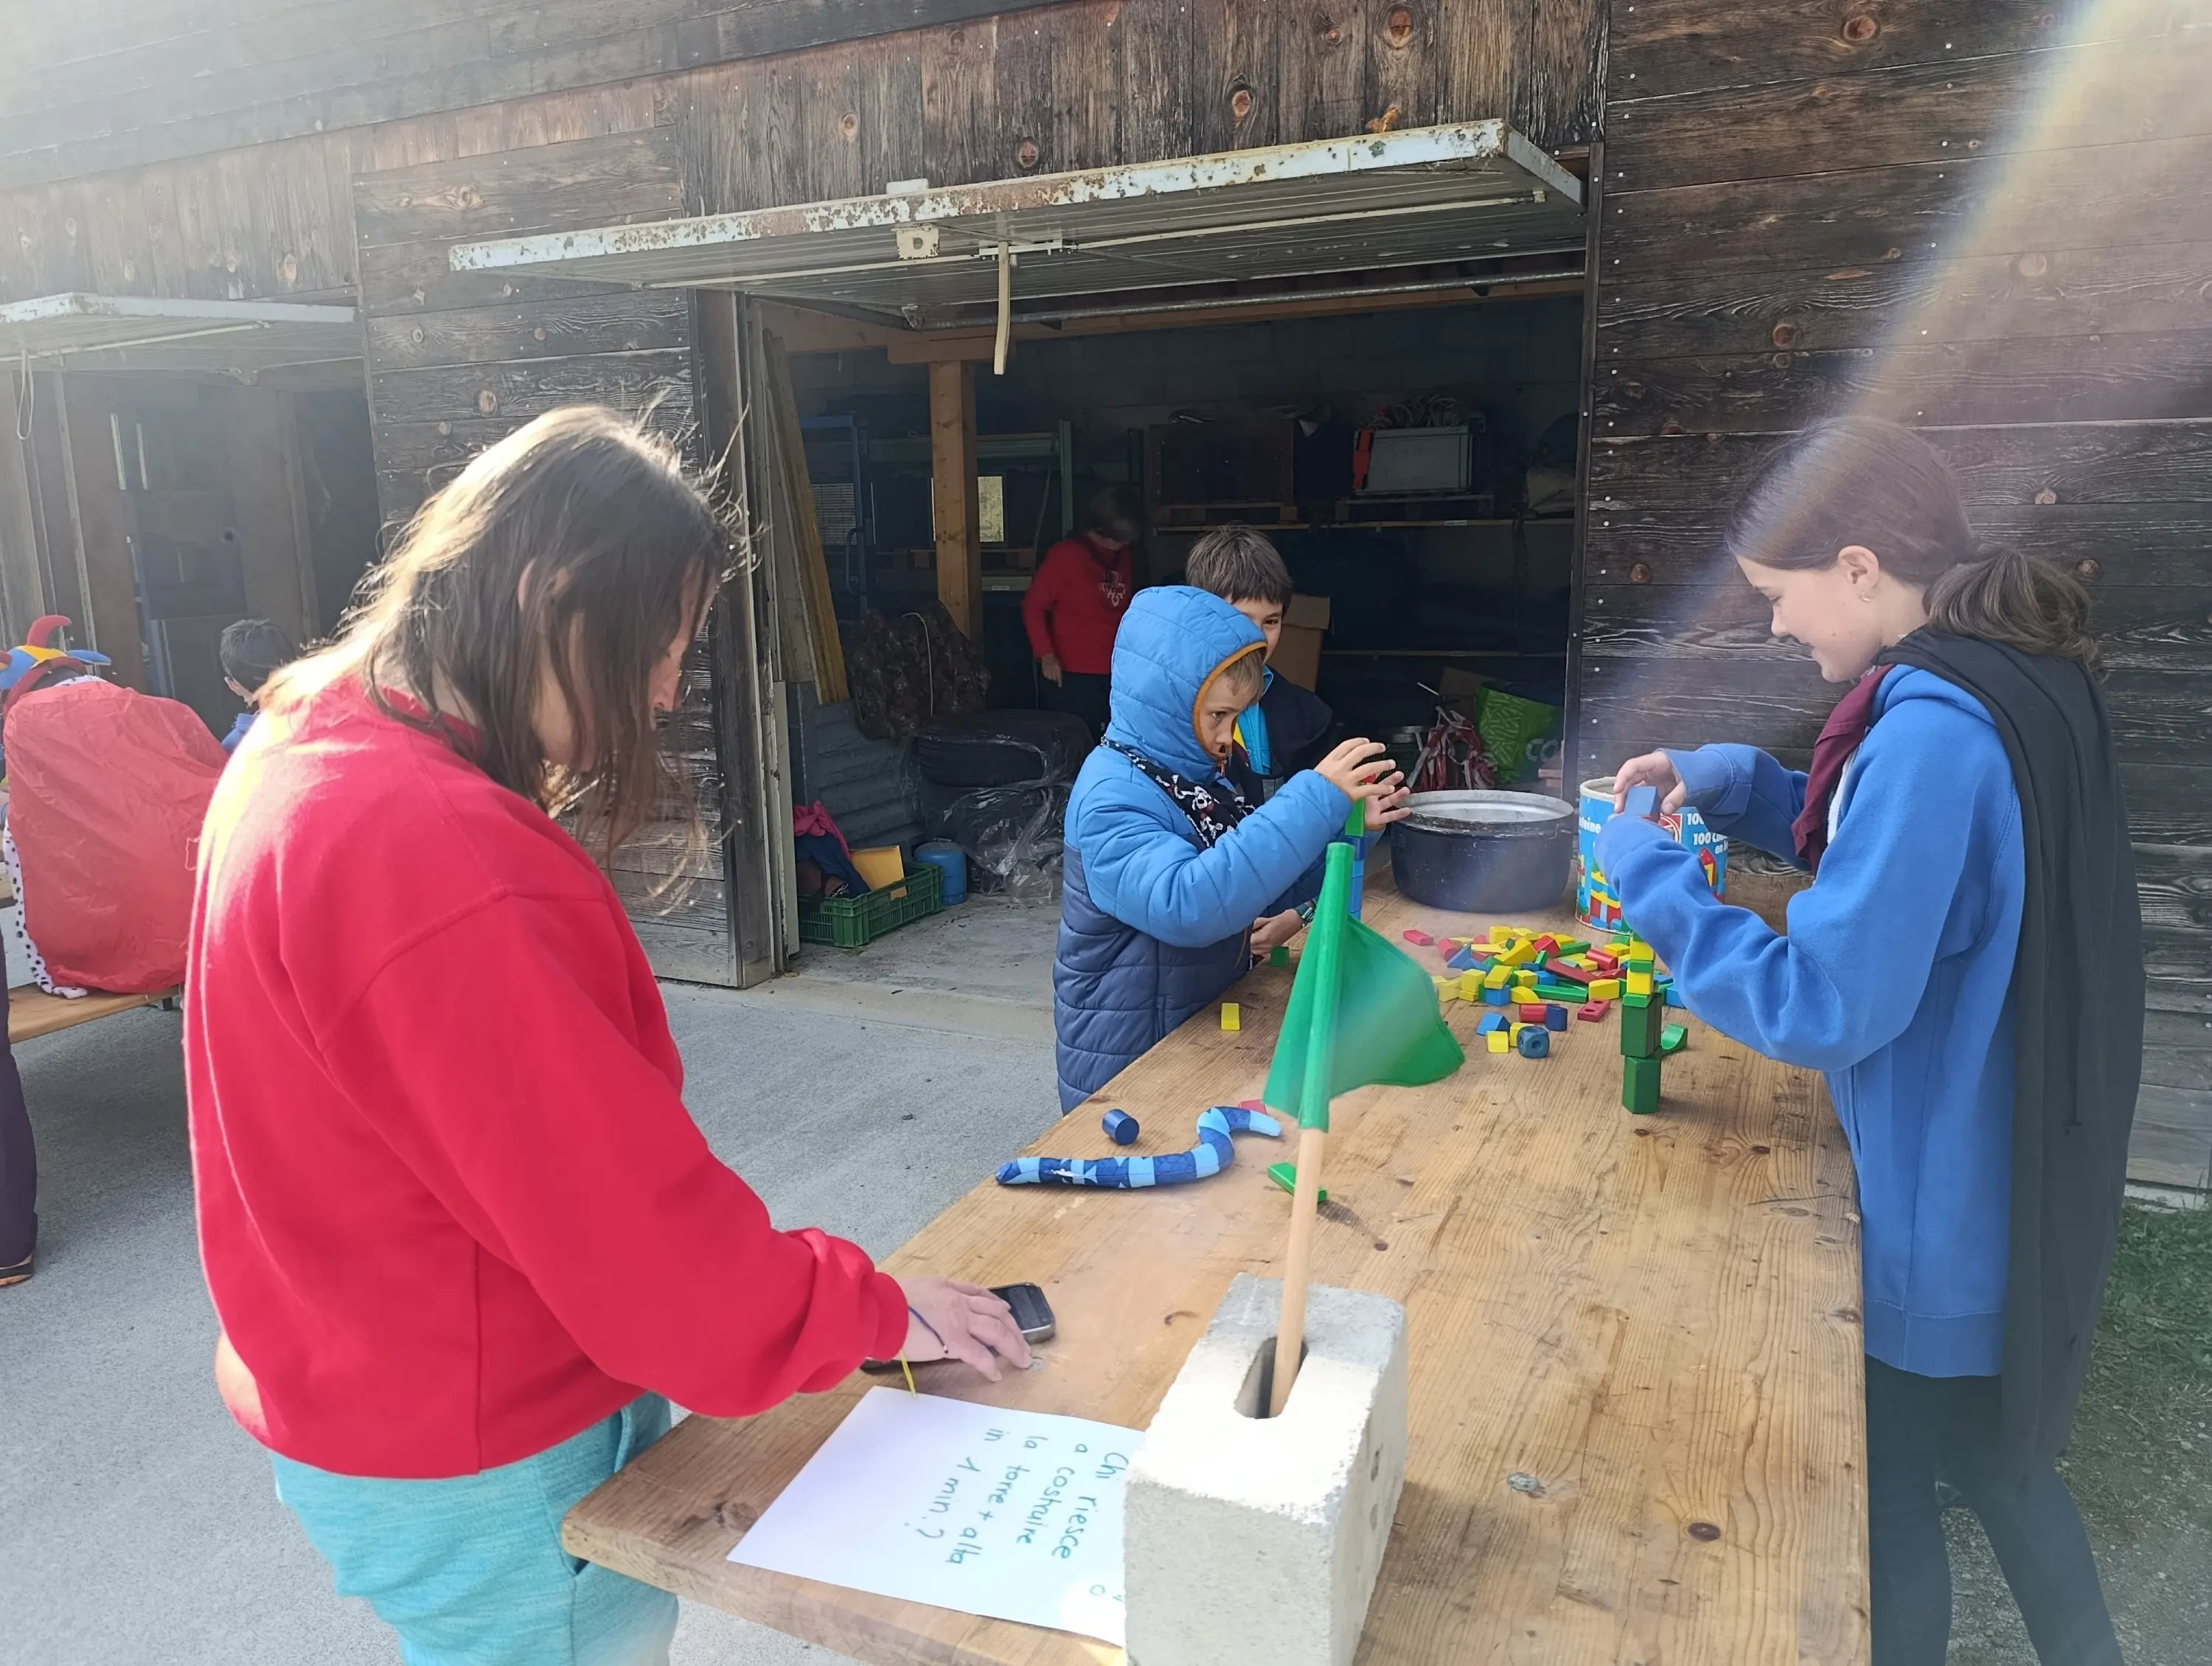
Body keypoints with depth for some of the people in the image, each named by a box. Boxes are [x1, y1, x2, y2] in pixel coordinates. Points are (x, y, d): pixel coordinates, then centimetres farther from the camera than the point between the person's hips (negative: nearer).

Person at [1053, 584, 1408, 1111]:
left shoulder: (1197, 776, 5)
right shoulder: (1111, 797, -23)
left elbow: (1267, 888, 13)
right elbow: (1187, 905, -40)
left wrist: (1342, 826, -4)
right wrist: (1314, 801, -39)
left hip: (1206, 1034, 9)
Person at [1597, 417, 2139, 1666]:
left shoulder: (1937, 731, -29)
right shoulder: (2030, 677, 1)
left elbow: (1824, 1006, -30)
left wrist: (1650, 876, -19)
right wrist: (1736, 785, 4)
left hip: (1941, 1211, -9)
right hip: (2017, 1176, 9)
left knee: (1887, 1498, 13)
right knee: (1991, 1454, 28)